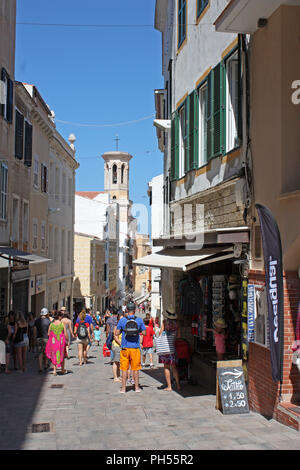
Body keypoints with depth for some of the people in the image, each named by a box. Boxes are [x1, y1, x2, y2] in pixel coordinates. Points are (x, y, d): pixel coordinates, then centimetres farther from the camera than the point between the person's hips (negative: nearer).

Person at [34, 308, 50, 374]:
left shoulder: (37, 320, 2)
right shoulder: (48, 321, -5)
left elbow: (34, 330, 3)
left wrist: (35, 339, 11)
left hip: (38, 338, 2)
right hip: (46, 338, -1)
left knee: (40, 353, 2)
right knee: (46, 352, 16)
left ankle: (40, 368, -4)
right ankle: (45, 365, 29)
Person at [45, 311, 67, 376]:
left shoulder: (51, 324, -2)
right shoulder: (62, 324, -6)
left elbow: (48, 334, 1)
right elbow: (65, 334, -6)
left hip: (53, 341, 1)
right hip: (61, 341, -1)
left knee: (54, 356, 12)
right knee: (62, 355, 17)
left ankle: (54, 370, 3)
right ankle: (63, 370, 28)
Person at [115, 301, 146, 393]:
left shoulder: (122, 320, -5)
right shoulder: (139, 320, -3)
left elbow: (116, 333, -1)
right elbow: (144, 332, 3)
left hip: (125, 347, 0)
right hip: (135, 347, 0)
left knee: (124, 368, 6)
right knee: (135, 368, 10)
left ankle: (123, 388, 7)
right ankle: (136, 387, 16)